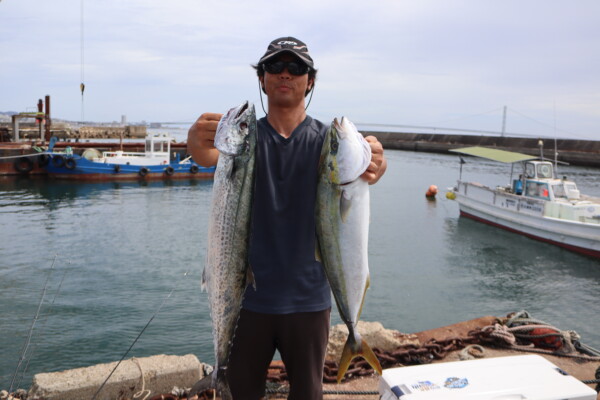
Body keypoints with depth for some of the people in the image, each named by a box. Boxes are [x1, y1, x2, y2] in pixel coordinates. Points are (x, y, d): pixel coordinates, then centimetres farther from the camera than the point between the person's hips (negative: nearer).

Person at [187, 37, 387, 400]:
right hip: (249, 294, 0)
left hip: (308, 298, 0)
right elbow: (211, 156, -22)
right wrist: (197, 142, -45)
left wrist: (375, 163, -46)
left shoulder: (325, 139, -2)